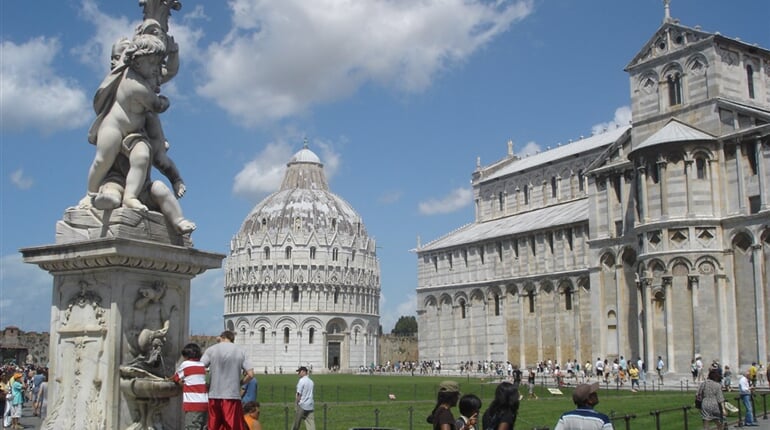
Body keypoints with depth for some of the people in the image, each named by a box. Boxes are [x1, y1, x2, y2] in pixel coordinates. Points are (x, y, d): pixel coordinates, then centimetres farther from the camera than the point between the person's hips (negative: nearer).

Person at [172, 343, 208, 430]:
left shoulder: (185, 364, -1)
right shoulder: (202, 365, 14)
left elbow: (175, 378, 12)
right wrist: (185, 382, 17)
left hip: (193, 404, -6)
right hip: (205, 403, 6)